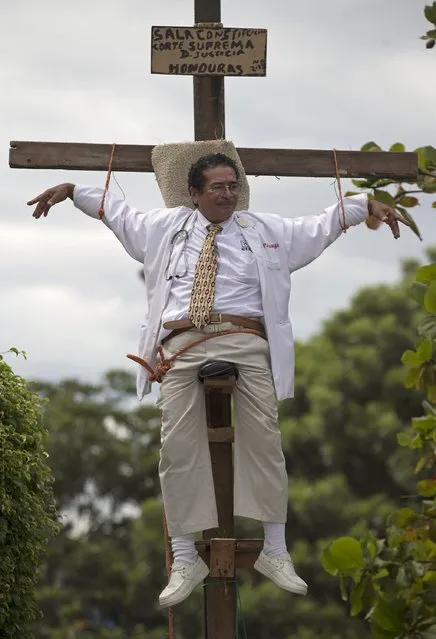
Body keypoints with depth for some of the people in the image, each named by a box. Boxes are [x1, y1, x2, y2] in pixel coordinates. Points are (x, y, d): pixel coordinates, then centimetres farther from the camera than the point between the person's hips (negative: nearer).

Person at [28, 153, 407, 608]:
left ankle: (274, 552, -6)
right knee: (178, 447, -10)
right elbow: (118, 213, 34)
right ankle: (185, 560, -6)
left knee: (263, 439, -12)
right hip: (183, 344, 0)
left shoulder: (266, 231, 19)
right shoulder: (166, 227, 22)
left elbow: (322, 226, 24)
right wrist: (72, 191, 32)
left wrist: (365, 204, 16)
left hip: (245, 341, 0)